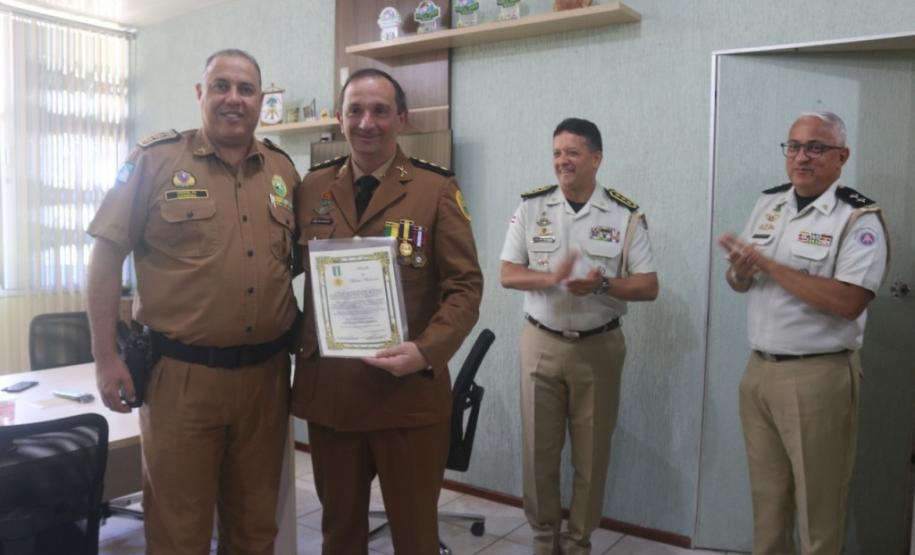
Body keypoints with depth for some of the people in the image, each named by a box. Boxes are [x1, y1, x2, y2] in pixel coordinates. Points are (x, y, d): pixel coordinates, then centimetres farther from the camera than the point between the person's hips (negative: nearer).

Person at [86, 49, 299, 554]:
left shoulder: (283, 170, 8)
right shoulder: (155, 160, -4)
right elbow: (107, 256, -4)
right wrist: (106, 357, -7)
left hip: (265, 372, 4)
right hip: (182, 373, -3)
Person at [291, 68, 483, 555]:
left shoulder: (437, 189, -2)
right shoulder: (312, 187, 7)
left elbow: (465, 286, -5)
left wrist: (426, 352, -19)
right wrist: (295, 348, -2)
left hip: (410, 391, -2)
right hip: (326, 387, 3)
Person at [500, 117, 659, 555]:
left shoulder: (626, 215, -4)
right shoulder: (531, 206, -1)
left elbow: (649, 286, -4)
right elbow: (508, 274, -1)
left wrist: (601, 284, -22)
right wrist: (552, 278, -21)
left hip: (599, 347, 0)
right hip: (541, 344, 1)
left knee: (592, 453, 10)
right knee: (539, 448, 10)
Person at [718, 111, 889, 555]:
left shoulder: (859, 219, -12)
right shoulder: (768, 204, 9)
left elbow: (847, 302, -25)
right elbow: (738, 283, 14)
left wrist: (766, 263, -21)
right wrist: (741, 271, -11)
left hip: (818, 377, -6)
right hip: (758, 369, 6)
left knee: (817, 502, 9)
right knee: (767, 493, 19)